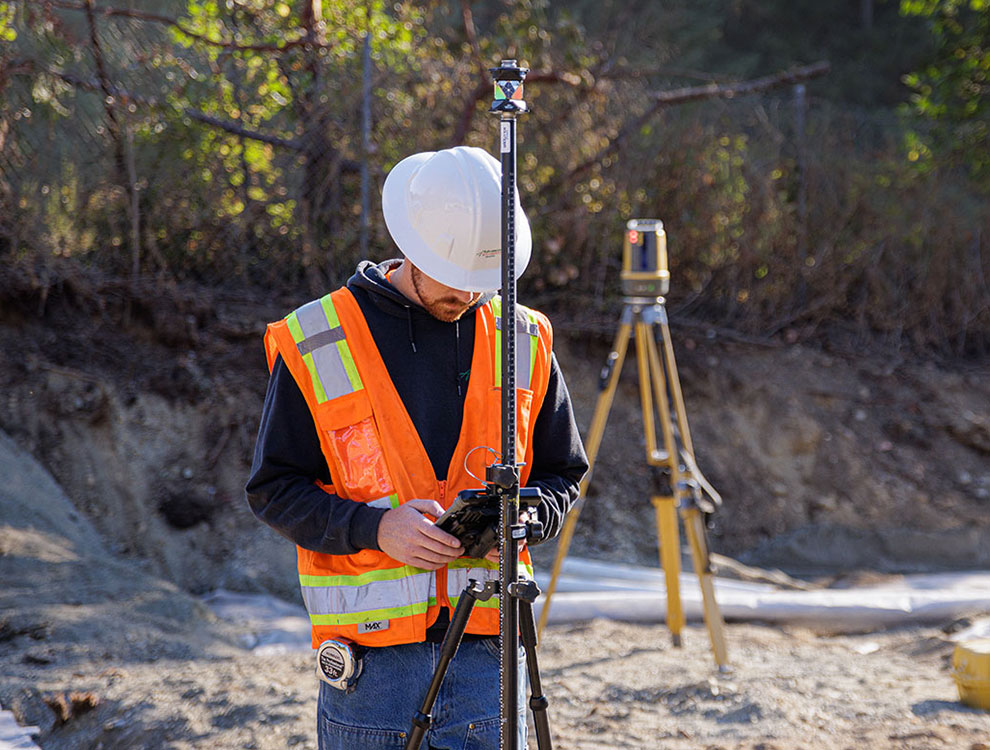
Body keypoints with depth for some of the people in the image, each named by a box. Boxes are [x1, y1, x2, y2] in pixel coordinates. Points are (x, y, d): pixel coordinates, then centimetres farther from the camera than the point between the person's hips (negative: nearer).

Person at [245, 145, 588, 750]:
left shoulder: (523, 342, 7)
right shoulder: (314, 348, -2)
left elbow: (562, 474, 15)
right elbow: (274, 490, -1)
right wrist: (376, 527, -16)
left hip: (487, 642, 2)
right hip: (372, 643, -2)